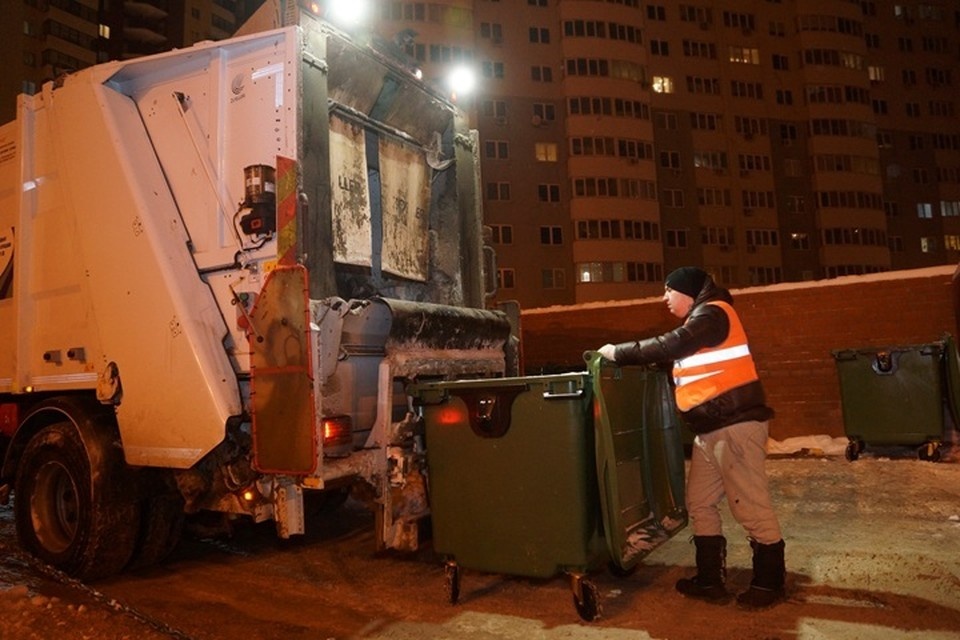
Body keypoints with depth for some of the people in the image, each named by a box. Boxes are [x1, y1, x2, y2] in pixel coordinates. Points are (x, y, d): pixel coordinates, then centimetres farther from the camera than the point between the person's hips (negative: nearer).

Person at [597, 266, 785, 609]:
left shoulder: (713, 313, -10)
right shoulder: (700, 320, 21)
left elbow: (669, 346, -18)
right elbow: (675, 355, 19)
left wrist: (618, 352, -10)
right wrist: (626, 355, 10)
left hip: (736, 424, -10)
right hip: (711, 430, 10)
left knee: (751, 506, -1)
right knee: (700, 504, 11)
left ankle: (769, 583, 13)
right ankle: (710, 580, 20)